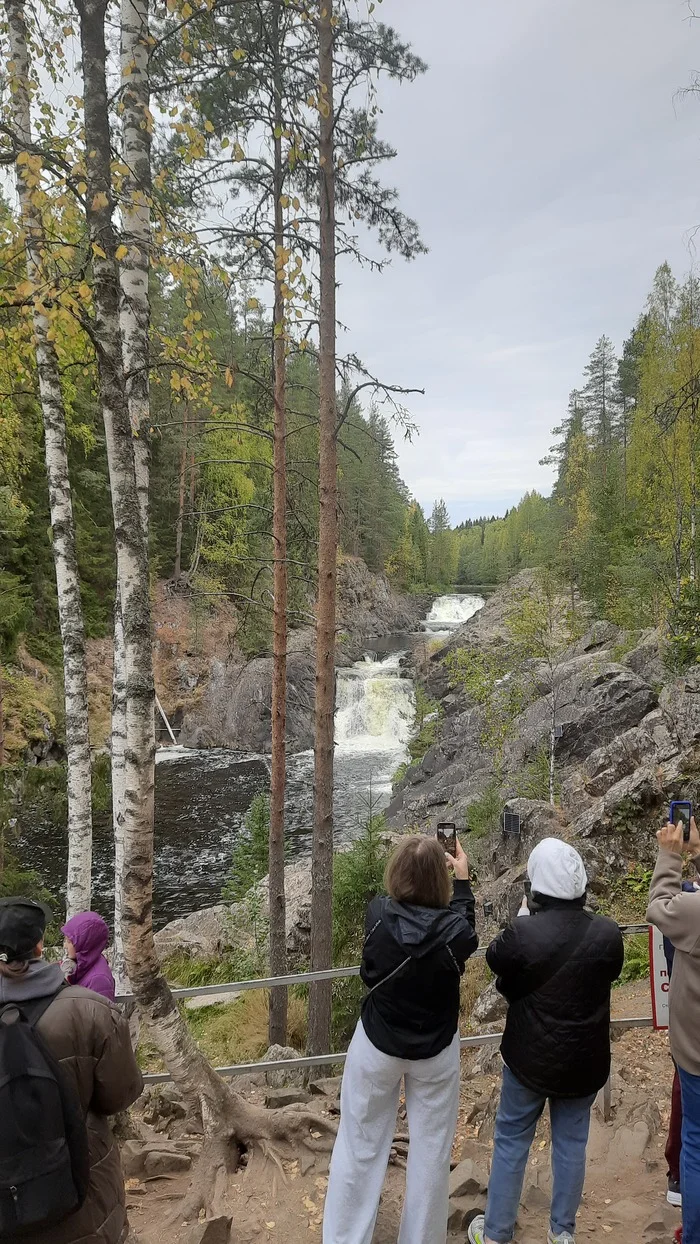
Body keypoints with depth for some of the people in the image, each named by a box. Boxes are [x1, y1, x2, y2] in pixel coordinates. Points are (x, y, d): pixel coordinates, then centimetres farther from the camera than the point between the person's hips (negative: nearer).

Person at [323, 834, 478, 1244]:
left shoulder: (377, 916, -23)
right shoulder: (453, 933, -25)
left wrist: (416, 861, 7)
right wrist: (463, 879, 10)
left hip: (377, 1046, 1)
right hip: (436, 1052, 0)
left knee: (360, 1148, 18)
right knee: (431, 1152, 20)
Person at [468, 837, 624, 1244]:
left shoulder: (523, 934, -27)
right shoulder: (608, 933, -18)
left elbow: (495, 959, -4)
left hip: (530, 1057, -2)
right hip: (585, 1060, 2)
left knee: (512, 1140, 17)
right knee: (571, 1141, 22)